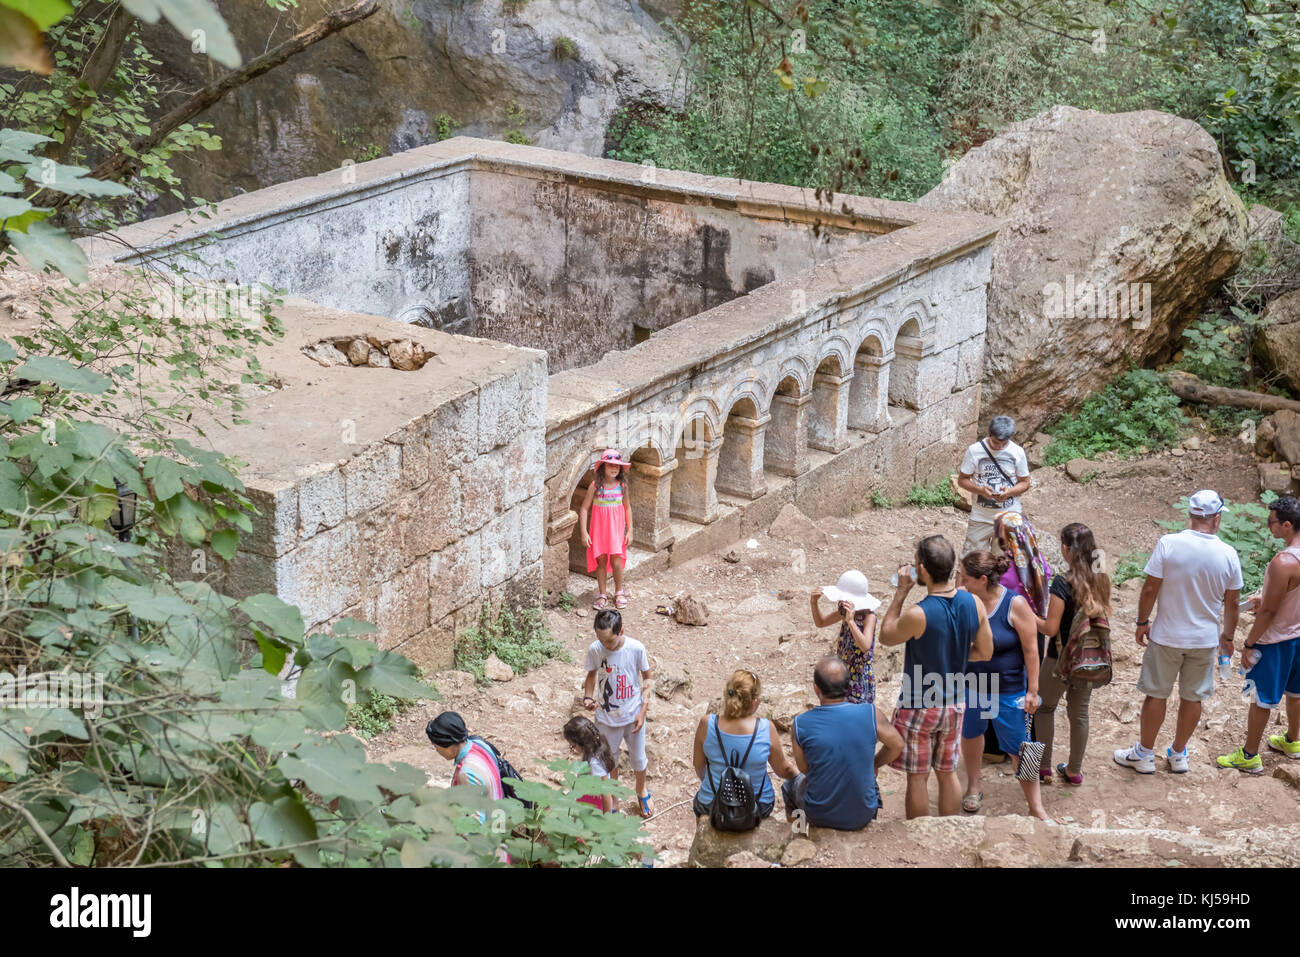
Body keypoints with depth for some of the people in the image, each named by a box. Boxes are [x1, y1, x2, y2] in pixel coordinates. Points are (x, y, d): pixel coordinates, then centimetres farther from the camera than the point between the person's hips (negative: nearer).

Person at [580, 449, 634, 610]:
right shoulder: (595, 486, -10)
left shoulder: (622, 485, -3)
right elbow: (584, 509, -7)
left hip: (616, 530, 1)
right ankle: (602, 595, 20)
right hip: (599, 529, -1)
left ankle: (619, 592, 19)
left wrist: (629, 531, 5)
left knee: (616, 562, -4)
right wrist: (584, 532, -11)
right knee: (601, 561, 4)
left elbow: (627, 508, 7)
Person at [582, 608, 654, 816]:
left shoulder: (636, 648, -22)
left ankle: (641, 791, 49)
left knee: (638, 758, 20)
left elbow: (646, 678, -7)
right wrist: (588, 697, -17)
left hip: (633, 716, 0)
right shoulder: (595, 650, -19)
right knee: (609, 760, 18)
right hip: (607, 718, 0)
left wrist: (643, 711, -11)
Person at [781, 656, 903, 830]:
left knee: (791, 784, 33)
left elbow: (804, 768, -2)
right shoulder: (871, 715, -17)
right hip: (862, 816, 1)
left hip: (820, 817, -1)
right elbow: (897, 746, 1)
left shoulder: (799, 725, -18)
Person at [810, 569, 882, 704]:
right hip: (843, 675, 7)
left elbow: (865, 646, -32)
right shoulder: (845, 611, 1)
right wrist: (814, 603, -3)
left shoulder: (868, 616, -19)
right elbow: (820, 622, 15)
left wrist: (850, 621, -39)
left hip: (860, 678, -7)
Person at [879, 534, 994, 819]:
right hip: (955, 704, 6)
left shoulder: (917, 615, -26)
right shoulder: (973, 604, -9)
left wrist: (901, 592, -5)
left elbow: (885, 636, -6)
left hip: (919, 707, -6)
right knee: (948, 772, 18)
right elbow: (984, 652, 2)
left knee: (917, 777, 7)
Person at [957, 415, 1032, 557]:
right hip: (980, 518, -1)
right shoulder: (975, 451, -8)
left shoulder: (1017, 452, -4)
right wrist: (980, 490, -20)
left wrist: (1010, 492, -17)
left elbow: (1025, 483, 4)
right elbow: (962, 480, -1)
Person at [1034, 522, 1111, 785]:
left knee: (1045, 707, 17)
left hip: (1061, 658, -5)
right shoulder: (1101, 579, -5)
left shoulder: (1063, 582, -23)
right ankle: (1074, 771, 28)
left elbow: (1051, 628, -21)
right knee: (1079, 713, 18)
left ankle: (1044, 767, 22)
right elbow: (1104, 616, 8)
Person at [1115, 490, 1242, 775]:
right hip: (1204, 639, 2)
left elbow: (1150, 589, -12)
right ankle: (1178, 755, 30)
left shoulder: (1168, 544, -17)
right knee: (1192, 697, 16)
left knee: (1156, 695, 12)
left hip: (1167, 636, -2)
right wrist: (1228, 636, 15)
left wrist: (1142, 622, 2)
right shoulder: (1228, 554, -10)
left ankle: (1144, 754, 23)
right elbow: (1231, 603, 0)